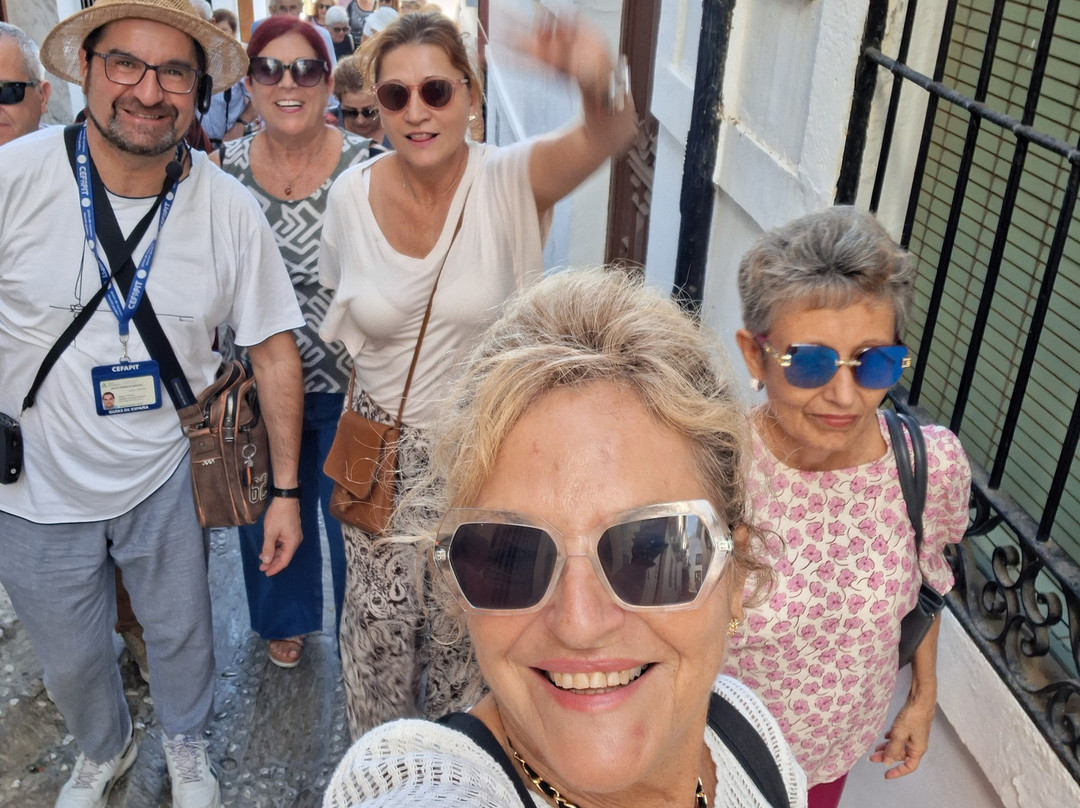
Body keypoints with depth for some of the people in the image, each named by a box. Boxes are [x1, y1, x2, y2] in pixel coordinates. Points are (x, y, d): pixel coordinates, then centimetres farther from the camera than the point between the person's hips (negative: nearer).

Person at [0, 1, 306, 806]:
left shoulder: (230, 210, -13)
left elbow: (274, 349, -7)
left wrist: (285, 490, -6)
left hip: (165, 475, 0)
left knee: (180, 631, 20)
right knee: (70, 657, 20)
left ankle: (187, 743, 54)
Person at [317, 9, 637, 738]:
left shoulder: (509, 182, -19)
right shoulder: (352, 194, -9)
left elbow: (607, 138, -41)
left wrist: (597, 84, -63)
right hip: (382, 452, 2)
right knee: (379, 625, 18)